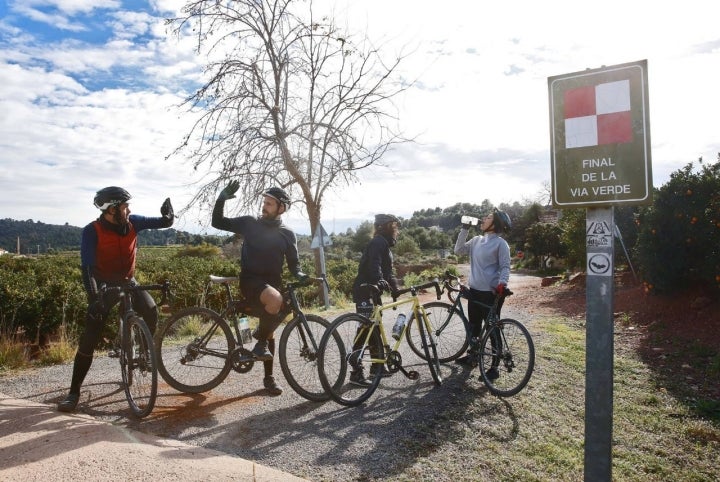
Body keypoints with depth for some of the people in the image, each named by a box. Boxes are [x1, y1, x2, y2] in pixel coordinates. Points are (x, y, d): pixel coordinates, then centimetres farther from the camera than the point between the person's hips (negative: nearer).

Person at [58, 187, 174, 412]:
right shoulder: (92, 231, -20)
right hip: (103, 285, -3)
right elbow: (87, 267, -25)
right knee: (89, 340, -7)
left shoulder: (132, 222, -10)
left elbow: (165, 223, -8)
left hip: (127, 281, 3)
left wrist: (168, 214, -32)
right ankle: (74, 391, 4)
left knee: (151, 311, -23)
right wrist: (94, 297, -36)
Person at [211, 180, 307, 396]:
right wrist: (222, 198, -12)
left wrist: (299, 275, -11)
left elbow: (293, 262, 10)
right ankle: (261, 341, -13)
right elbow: (217, 222, 1)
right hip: (250, 280, -3)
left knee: (269, 329, 9)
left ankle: (269, 377, 22)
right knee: (275, 300, -35)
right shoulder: (249, 223, 1)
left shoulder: (287, 234, 6)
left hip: (272, 282, 3)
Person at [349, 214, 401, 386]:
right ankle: (356, 373, -7)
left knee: (375, 328, 16)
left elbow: (387, 270, 22)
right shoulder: (379, 241, -13)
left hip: (374, 290, 11)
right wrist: (380, 281, -43)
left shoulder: (385, 243, 20)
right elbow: (374, 264, -29)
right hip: (365, 290, -11)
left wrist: (394, 287, 13)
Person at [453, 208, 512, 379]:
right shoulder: (476, 240, 8)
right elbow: (459, 250, 5)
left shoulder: (500, 243, -10)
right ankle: (471, 355, 36)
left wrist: (502, 283, -28)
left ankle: (494, 366, 11)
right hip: (474, 290, 7)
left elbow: (505, 267, -10)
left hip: (491, 292, -7)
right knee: (473, 325, 19)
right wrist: (465, 229, 1)